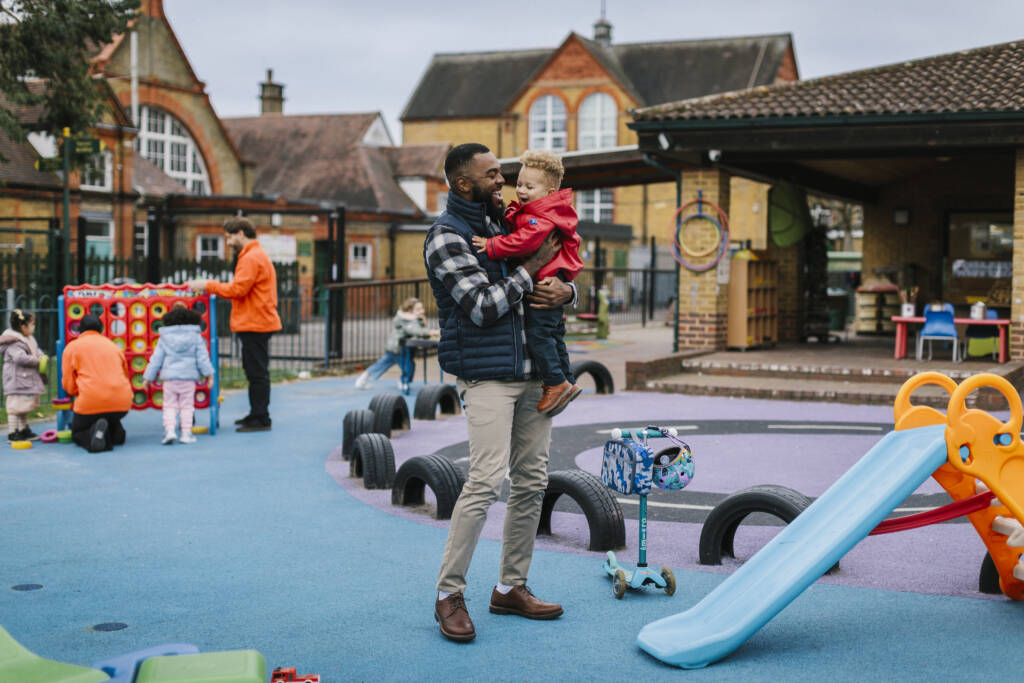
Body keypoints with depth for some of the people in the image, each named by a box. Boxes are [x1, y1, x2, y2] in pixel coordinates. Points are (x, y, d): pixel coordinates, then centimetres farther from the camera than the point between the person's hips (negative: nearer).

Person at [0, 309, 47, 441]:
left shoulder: (29, 339, 14)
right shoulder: (14, 342, -19)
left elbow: (36, 351, 25)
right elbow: (20, 357, -30)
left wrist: (41, 356, 3)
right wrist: (37, 360, -22)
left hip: (26, 380, 11)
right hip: (17, 381, -11)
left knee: (24, 406, 19)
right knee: (15, 406, -7)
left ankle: (24, 430, 29)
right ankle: (12, 433, -2)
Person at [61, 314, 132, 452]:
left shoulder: (72, 347, 9)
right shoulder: (114, 346, 20)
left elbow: (68, 384, 6)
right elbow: (126, 376, 27)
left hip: (90, 402, -4)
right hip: (122, 404, 4)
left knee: (77, 434, 17)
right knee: (113, 421, 35)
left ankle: (95, 431, -19)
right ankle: (116, 432, -2)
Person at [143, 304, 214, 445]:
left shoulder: (164, 338, 5)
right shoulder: (196, 337, 3)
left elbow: (156, 359, 7)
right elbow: (202, 357, 1)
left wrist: (149, 377, 13)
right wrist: (208, 373, 7)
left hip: (169, 377, 0)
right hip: (189, 376, 0)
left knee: (169, 406, 7)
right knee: (187, 406, 7)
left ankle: (169, 430, -8)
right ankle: (186, 433, 5)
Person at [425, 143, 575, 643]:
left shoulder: (503, 223, 16)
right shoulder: (446, 238, -8)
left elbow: (559, 273, 20)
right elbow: (482, 307, -18)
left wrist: (565, 290, -4)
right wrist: (532, 268, -11)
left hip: (531, 371, 8)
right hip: (486, 375, -8)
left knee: (532, 481, 7)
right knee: (486, 481, -16)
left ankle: (511, 587, 18)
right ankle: (449, 594, -3)